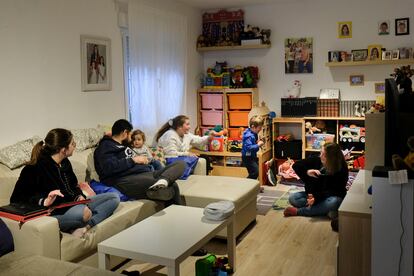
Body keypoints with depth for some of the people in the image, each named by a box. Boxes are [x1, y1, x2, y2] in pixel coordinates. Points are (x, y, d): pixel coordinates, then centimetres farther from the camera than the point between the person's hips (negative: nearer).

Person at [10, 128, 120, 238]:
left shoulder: (65, 163, 11)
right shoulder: (35, 169, -14)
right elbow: (16, 199, -17)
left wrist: (79, 196, 1)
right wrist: (43, 201, -33)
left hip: (73, 204, 10)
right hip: (55, 213, -9)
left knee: (114, 197, -5)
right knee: (82, 212, -42)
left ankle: (85, 226, -24)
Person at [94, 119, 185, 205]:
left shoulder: (124, 146, 33)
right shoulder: (106, 146, 5)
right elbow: (109, 167, -15)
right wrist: (133, 160, -8)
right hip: (128, 180, -10)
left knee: (180, 164, -13)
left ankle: (162, 180, -36)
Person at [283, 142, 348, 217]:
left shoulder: (341, 169, -17)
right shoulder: (316, 160, -9)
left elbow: (336, 191, -20)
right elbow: (296, 165, -4)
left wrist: (316, 197, -32)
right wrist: (307, 172, -25)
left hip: (330, 196, -3)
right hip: (313, 193, 3)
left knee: (333, 202, -38)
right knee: (292, 198, -18)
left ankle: (297, 211, -29)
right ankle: (324, 209, -25)